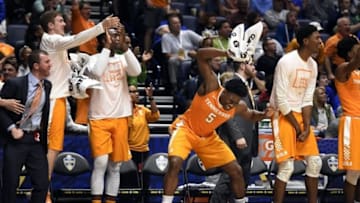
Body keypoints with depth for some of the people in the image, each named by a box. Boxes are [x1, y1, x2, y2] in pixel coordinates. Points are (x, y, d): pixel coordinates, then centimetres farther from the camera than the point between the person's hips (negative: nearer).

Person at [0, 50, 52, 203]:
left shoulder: (47, 86, 6)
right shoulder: (15, 84, -9)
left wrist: (43, 134, 8)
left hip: (37, 140, 4)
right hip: (17, 138, -4)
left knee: (42, 183, -1)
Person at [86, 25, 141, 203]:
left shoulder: (123, 59, 7)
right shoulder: (95, 58, -1)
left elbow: (136, 71, -12)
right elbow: (97, 72, -23)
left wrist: (124, 45, -19)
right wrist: (107, 46, -19)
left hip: (120, 118, 4)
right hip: (99, 118, -4)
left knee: (115, 165, 7)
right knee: (101, 162, -14)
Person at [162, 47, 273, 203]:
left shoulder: (239, 107, -14)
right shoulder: (211, 86, -26)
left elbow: (251, 115, 11)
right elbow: (201, 55, -34)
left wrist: (264, 115, -13)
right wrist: (227, 53, -47)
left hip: (208, 137, 5)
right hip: (186, 128, -5)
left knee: (236, 171, 4)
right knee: (175, 163, -31)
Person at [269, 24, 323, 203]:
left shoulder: (313, 65, 7)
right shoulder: (287, 62, -17)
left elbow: (307, 99, 5)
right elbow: (281, 100, -18)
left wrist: (306, 126, -7)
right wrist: (297, 127, -15)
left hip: (301, 115, 8)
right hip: (284, 116, -8)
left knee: (315, 162, 7)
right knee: (287, 166, -12)